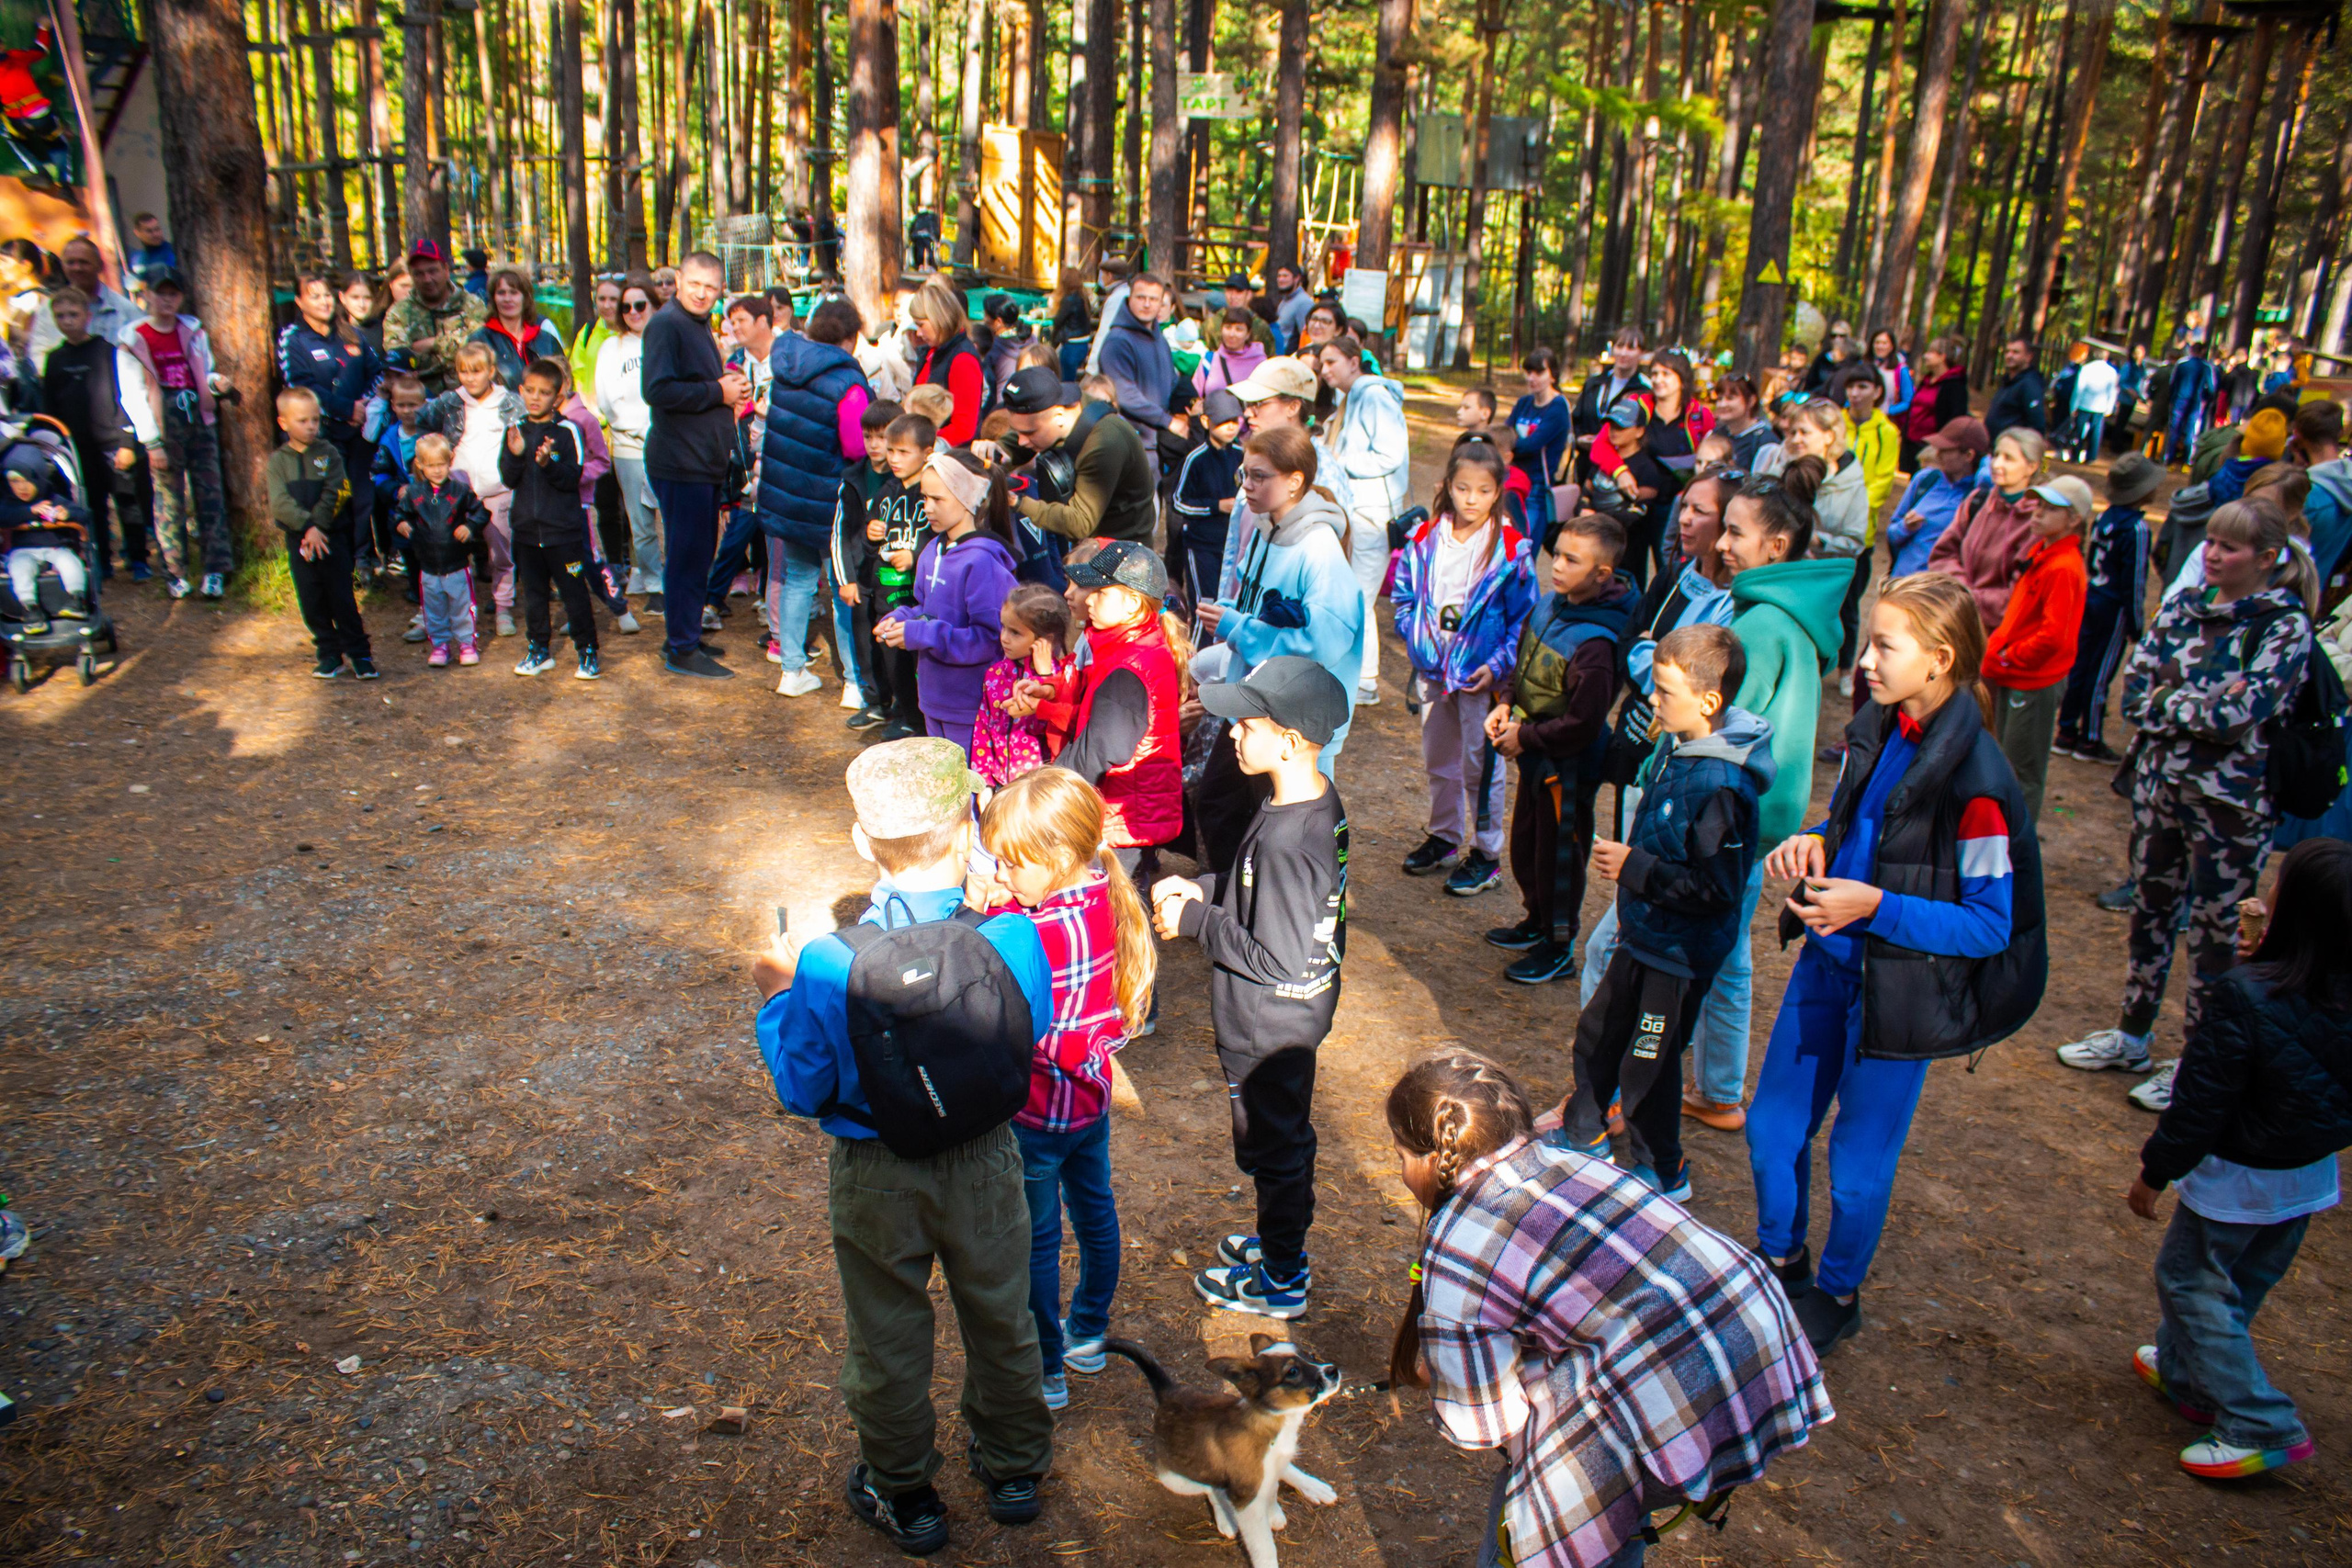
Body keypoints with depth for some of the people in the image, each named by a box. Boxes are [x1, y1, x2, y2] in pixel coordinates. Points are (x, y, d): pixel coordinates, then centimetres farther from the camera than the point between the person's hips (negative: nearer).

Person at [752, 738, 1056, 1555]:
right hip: (986, 1162, 2)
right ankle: (1013, 1470, 48)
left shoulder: (828, 968, -28)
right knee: (1001, 1319, 25)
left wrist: (778, 998, 2)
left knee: (888, 1340, 22)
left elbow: (801, 1091, -13)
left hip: (877, 1178, -1)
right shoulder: (1012, 939, -25)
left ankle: (904, 1496, 44)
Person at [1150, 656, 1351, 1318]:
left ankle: (1280, 1281, 32)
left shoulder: (1284, 840, -34)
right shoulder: (1320, 798, -4)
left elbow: (1278, 958, -30)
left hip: (1269, 1026, -9)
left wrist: (1194, 921, -20)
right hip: (1299, 1012, 9)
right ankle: (1283, 1240, 48)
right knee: (1286, 1135, 26)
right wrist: (1204, 889, 1)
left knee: (1272, 1145, 12)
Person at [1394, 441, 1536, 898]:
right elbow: (1405, 598, 9)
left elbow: (1522, 619, -7)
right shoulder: (1425, 540, 0)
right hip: (1432, 671, 5)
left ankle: (1486, 854, 16)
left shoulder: (1510, 550, -11)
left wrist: (1497, 666, -14)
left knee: (1481, 763, 3)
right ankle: (1444, 837, 36)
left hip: (1480, 674, -4)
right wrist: (1417, 643, -3)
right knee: (1437, 760, 18)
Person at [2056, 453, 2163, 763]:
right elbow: (2134, 581, -15)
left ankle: (2067, 733, 19)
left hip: (2090, 599, 7)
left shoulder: (2105, 518, 4)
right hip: (2114, 609, -7)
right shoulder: (2136, 528, -17)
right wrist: (2135, 625, -10)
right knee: (2100, 673, 1)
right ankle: (2090, 740, 10)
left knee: (2079, 666, 12)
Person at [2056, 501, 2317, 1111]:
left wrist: (2166, 701, -11)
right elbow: (2134, 692, -4)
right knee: (2150, 910, 17)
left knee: (2215, 933, 7)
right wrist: (2202, 707, -16)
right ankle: (2132, 1037, 32)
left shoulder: (2286, 626, -12)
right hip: (2159, 780, 5)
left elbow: (2239, 715, -22)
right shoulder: (2182, 607, 3)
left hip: (2231, 801, -5)